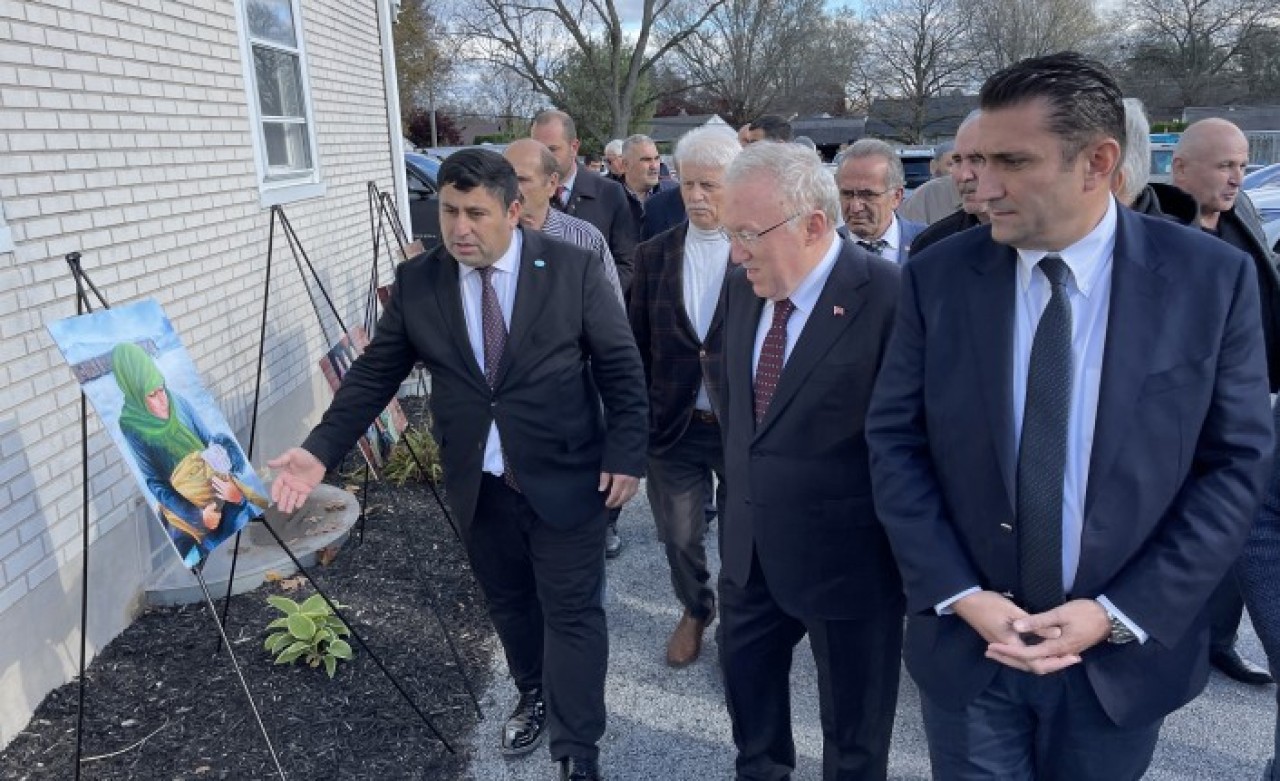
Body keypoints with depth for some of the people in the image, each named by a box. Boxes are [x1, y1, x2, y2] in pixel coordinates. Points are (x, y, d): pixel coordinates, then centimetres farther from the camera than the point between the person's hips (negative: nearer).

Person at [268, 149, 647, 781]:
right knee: (507, 603, 20)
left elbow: (621, 367, -6)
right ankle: (533, 696, 45)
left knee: (572, 611, 5)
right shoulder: (415, 282, -2)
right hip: (477, 485, 3)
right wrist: (321, 450, -8)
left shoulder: (573, 269, -10)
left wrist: (625, 454, -9)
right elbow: (374, 373, 1)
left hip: (565, 478, -3)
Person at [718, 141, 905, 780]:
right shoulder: (743, 285, 0)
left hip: (846, 555, -6)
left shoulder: (890, 297, -22)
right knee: (745, 679, 27)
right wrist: (738, 484, 13)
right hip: (749, 545, 7)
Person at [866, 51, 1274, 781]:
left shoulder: (1214, 279, -8)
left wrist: (1122, 613, -12)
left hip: (1123, 655, 0)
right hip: (967, 640, 0)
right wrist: (959, 595, -13)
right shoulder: (937, 277, -7)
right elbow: (895, 443, -5)